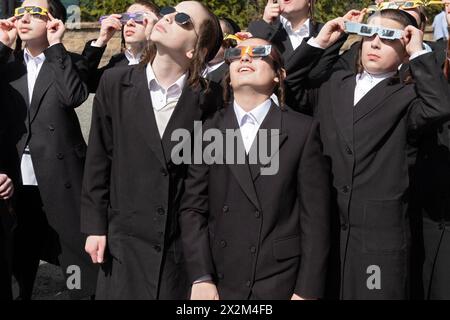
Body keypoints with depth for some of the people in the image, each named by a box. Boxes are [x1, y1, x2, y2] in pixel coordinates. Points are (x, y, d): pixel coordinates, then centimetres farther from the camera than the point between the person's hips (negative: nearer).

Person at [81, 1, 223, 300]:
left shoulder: (210, 97, -6)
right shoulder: (115, 83, -2)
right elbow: (99, 160, 2)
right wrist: (95, 226, 2)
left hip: (187, 241, -1)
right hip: (125, 239, 1)